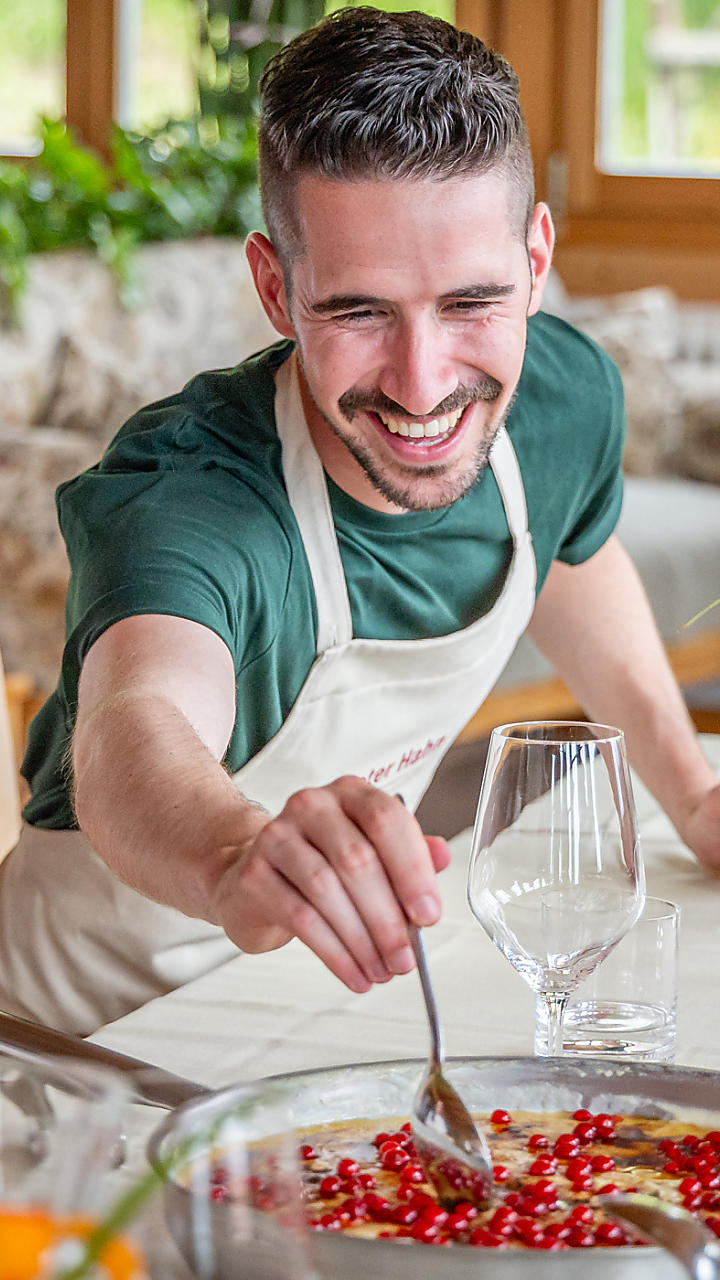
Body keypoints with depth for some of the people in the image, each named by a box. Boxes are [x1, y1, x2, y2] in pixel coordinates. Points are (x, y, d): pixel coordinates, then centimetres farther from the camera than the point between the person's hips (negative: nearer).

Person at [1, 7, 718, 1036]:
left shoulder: (569, 395, -13)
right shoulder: (179, 497, -33)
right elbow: (135, 729, -55)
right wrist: (239, 858, -75)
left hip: (353, 968, 5)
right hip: (109, 1017, -4)